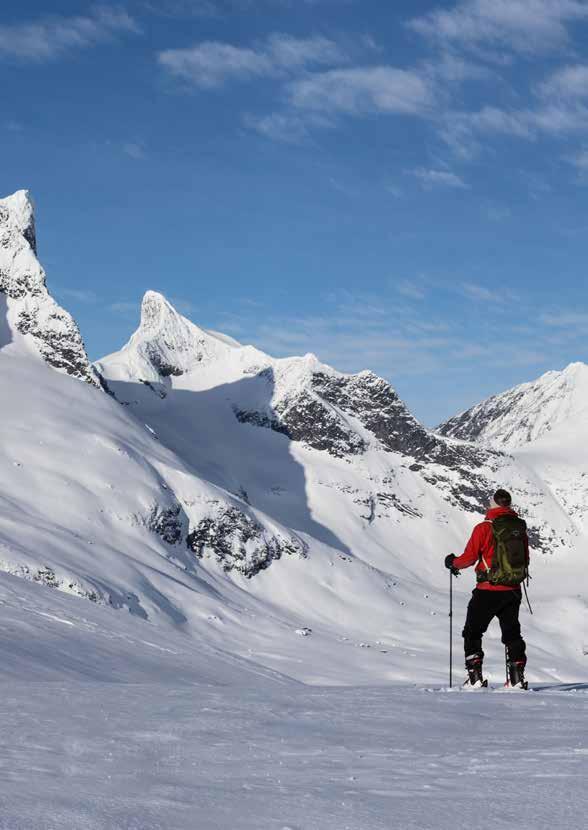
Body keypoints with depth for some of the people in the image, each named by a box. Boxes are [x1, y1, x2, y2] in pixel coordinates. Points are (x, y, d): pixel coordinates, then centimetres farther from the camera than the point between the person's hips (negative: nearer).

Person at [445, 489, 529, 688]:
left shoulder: (484, 528, -12)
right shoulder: (520, 527, 3)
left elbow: (469, 558, -9)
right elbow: (525, 560, 13)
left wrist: (453, 563, 11)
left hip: (488, 591, -4)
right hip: (513, 591, 5)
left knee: (472, 632, 8)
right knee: (512, 633, 15)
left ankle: (475, 677, 0)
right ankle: (517, 677, 8)